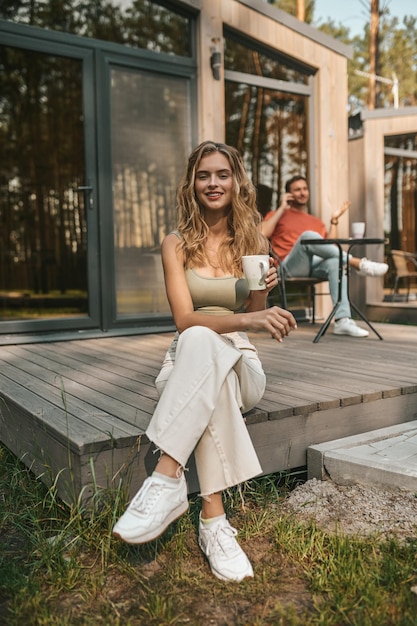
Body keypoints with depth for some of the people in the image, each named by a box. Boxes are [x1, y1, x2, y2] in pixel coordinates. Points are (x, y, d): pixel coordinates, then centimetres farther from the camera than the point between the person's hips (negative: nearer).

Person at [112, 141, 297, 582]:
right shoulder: (177, 244, 2)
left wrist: (263, 294, -14)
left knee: (203, 341, -37)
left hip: (240, 365, 1)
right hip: (187, 362, 0)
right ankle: (214, 518, -40)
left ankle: (167, 480, -40)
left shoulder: (254, 243, 7)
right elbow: (184, 318, -13)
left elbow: (253, 322, 9)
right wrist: (245, 319, -30)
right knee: (200, 340, -40)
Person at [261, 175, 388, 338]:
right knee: (308, 235, -31)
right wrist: (282, 209, 1)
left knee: (335, 261, -31)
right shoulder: (277, 215, 18)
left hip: (314, 265, 4)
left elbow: (329, 247, 13)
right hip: (290, 266, -4)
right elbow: (263, 233, -4)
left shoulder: (316, 222, 28)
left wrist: (334, 220, 12)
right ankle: (358, 263, -32)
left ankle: (342, 320, -40)